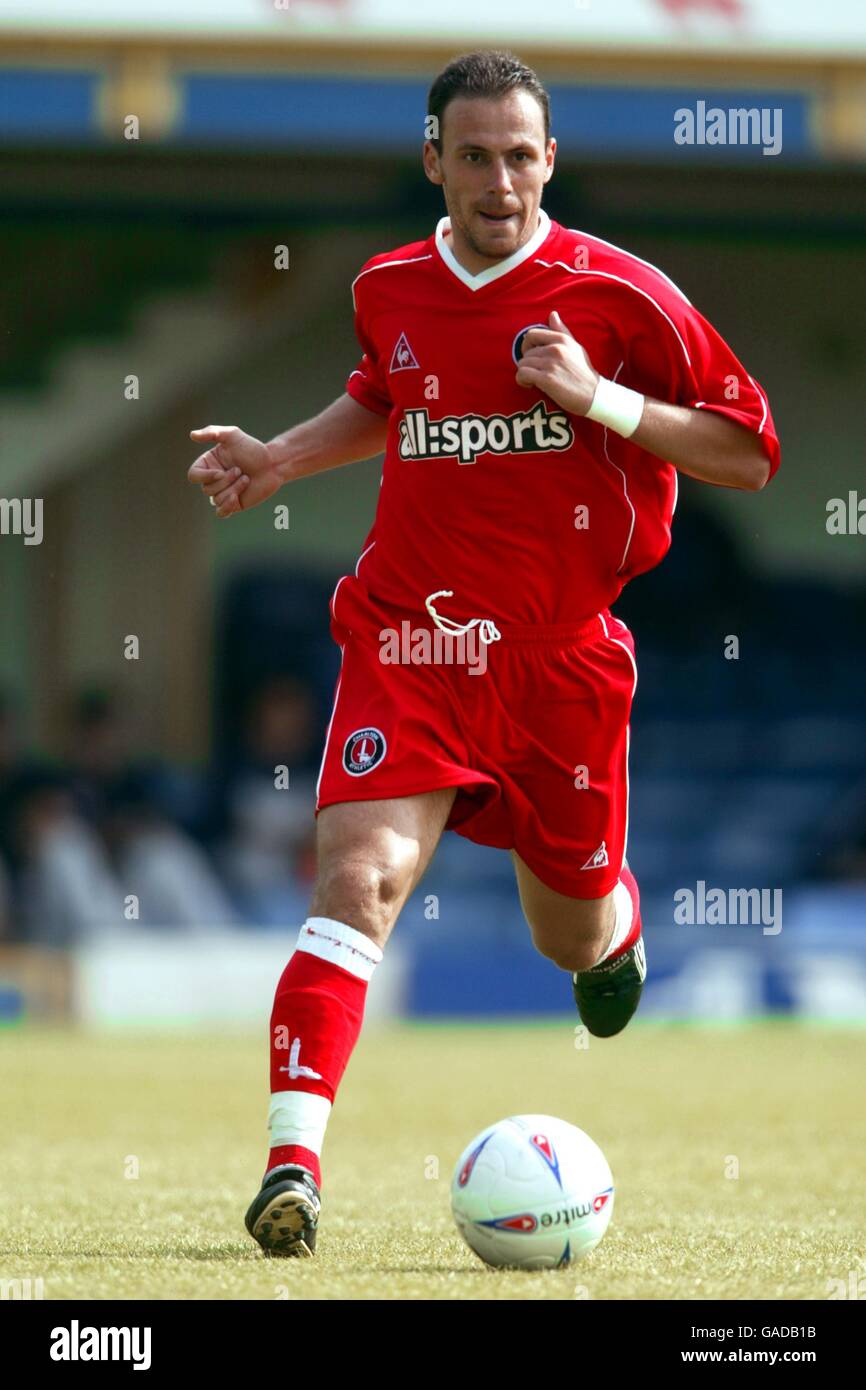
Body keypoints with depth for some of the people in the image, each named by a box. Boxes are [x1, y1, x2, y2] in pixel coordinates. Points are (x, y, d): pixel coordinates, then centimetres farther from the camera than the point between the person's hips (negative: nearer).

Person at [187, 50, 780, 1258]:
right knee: (357, 877, -21)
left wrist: (603, 400, -17)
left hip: (563, 658, -1)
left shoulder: (619, 294, -7)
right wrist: (277, 459, 12)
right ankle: (295, 1158, -26)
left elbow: (751, 453, -4)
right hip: (409, 641, 1)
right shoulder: (390, 290, 5)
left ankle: (617, 919, 54)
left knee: (573, 941, 15)